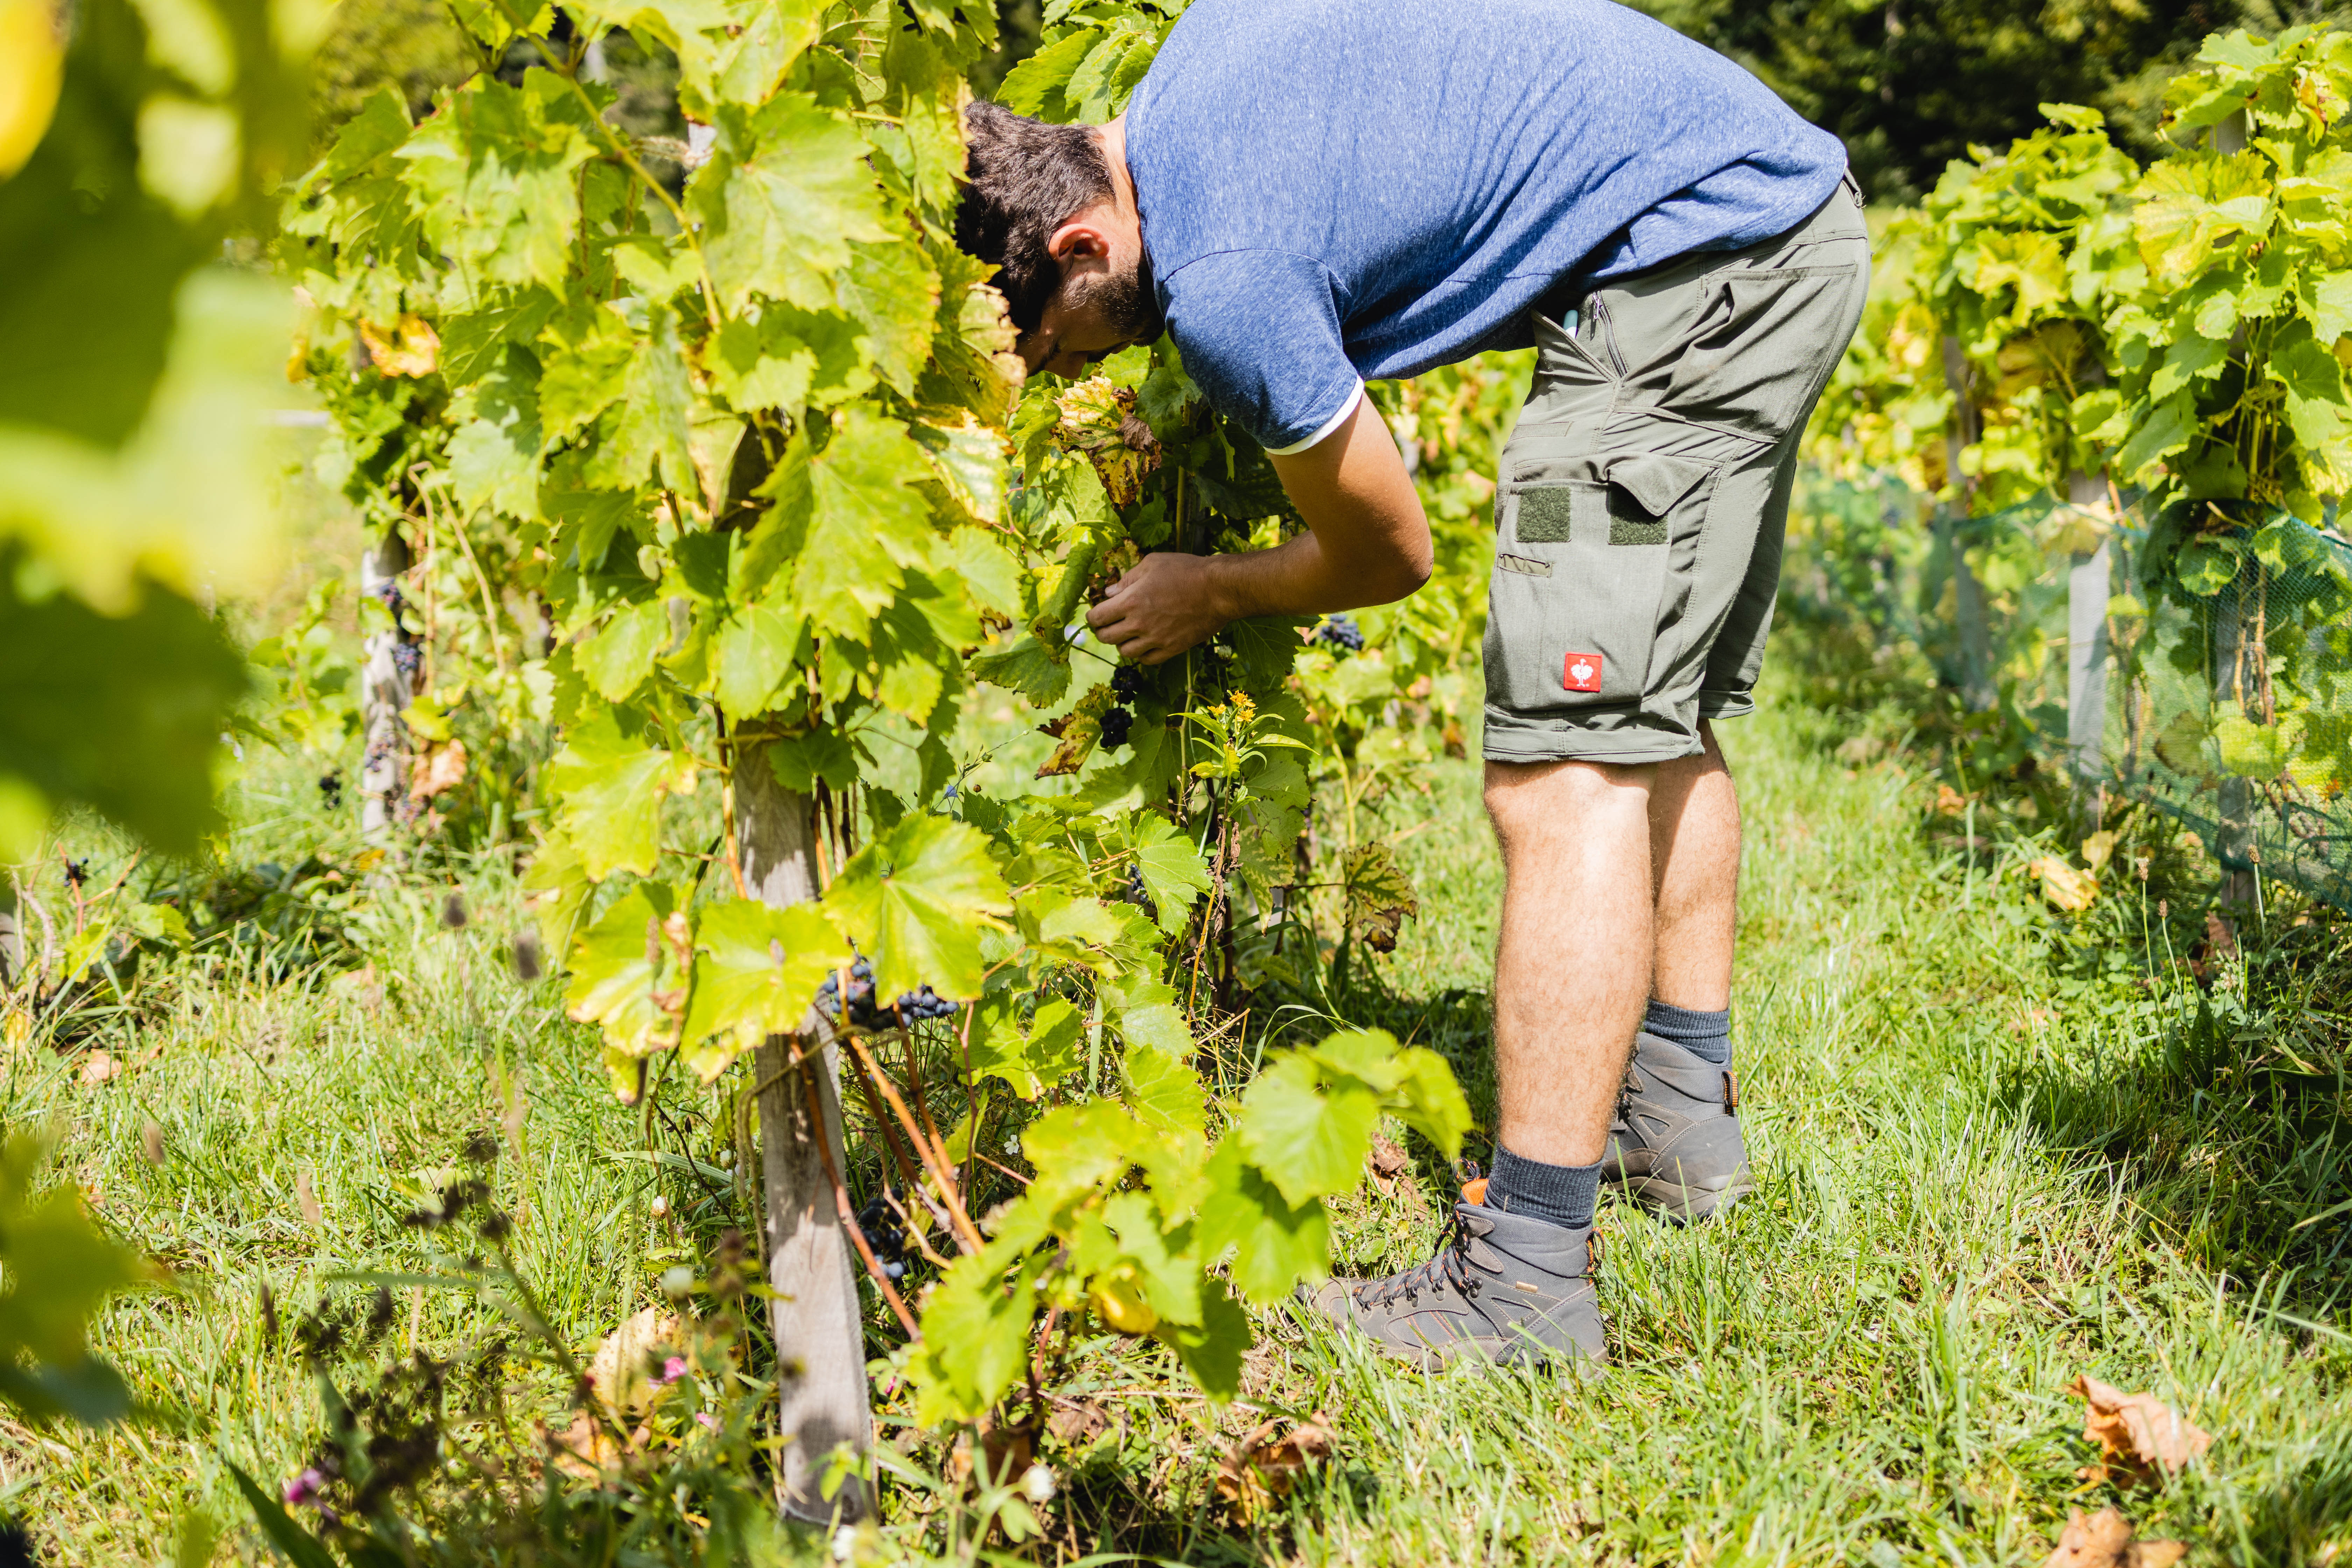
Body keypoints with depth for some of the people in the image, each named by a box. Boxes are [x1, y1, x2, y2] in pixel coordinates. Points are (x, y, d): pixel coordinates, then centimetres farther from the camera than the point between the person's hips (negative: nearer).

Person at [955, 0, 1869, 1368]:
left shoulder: (1222, 279, -19)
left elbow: (1390, 554, -5)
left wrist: (1210, 596, 15)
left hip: (1697, 263, -11)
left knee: (1567, 775, -12)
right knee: (1659, 722, 19)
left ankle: (1528, 1281, -11)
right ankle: (1685, 1117, 31)